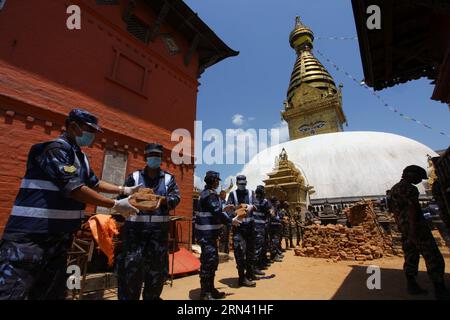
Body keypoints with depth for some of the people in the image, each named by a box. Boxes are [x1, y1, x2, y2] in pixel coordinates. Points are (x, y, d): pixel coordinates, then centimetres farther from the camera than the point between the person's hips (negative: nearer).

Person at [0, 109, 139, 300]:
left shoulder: (80, 157, 12)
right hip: (30, 236, -9)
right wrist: (115, 205, -20)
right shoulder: (55, 148, -17)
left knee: (52, 292, 17)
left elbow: (94, 183, 21)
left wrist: (125, 190, 14)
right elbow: (74, 189, -25)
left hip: (60, 236, 9)